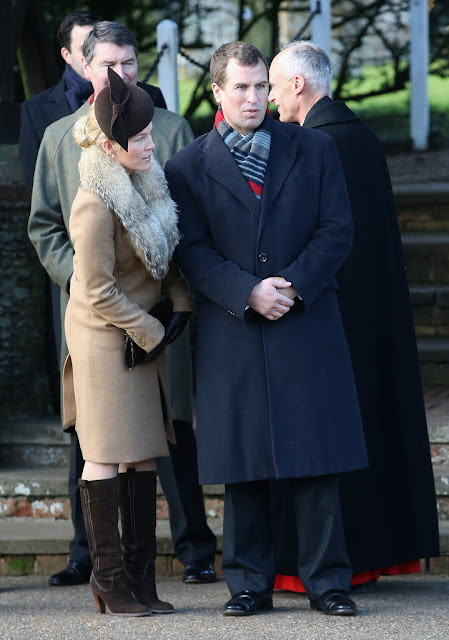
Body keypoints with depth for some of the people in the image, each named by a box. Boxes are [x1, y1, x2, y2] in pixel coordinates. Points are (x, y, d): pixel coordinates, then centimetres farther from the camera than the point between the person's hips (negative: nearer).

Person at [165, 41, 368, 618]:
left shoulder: (313, 149, 9)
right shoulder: (188, 168, 6)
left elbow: (336, 229, 4)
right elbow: (192, 251, 0)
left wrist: (294, 285, -10)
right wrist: (248, 292, -14)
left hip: (307, 326, 0)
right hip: (231, 334, 0)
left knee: (317, 461, -1)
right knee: (242, 467, 2)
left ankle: (326, 581, 6)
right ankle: (249, 584, 10)